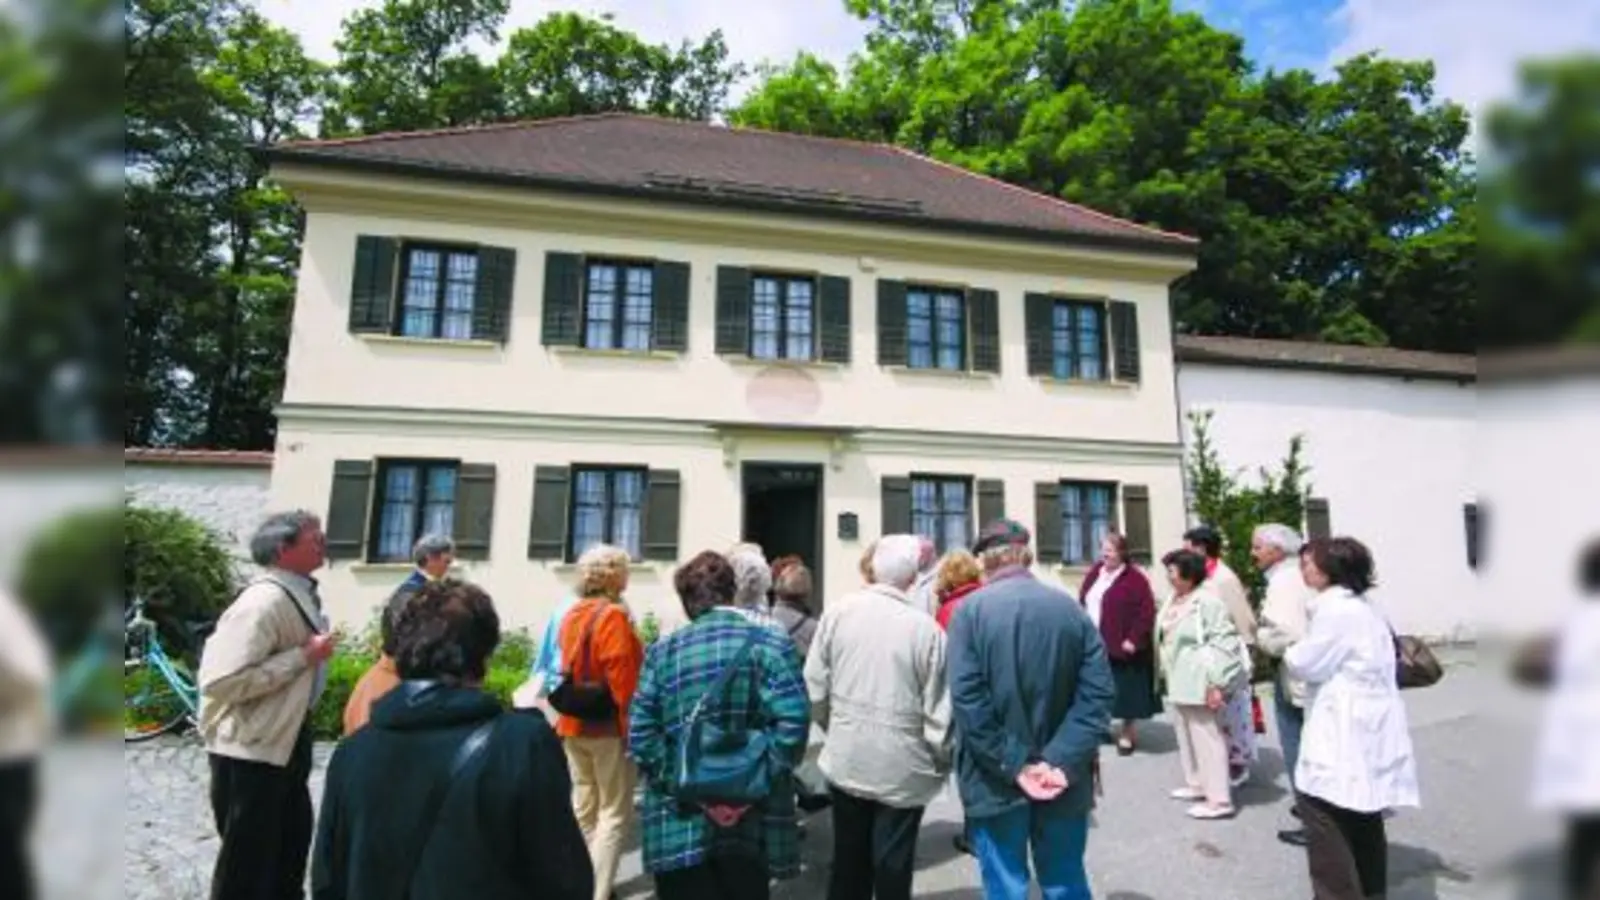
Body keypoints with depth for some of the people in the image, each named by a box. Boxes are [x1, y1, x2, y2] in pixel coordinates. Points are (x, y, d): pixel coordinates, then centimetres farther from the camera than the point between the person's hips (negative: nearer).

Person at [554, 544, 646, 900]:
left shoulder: (572, 616, 8)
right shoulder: (613, 615, -18)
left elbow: (569, 670, 13)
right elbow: (622, 678, -21)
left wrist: (572, 709, 19)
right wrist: (631, 722, -15)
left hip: (573, 723, 8)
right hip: (608, 725, -8)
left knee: (583, 807, 18)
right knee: (614, 813, 2)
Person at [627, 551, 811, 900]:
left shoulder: (663, 651, -3)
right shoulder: (770, 644, -8)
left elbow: (640, 732, -7)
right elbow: (792, 720, -18)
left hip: (679, 822, 1)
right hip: (751, 821, 0)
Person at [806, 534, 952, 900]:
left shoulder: (836, 613, -9)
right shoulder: (926, 628, -18)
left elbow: (815, 685, -2)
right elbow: (938, 711, -13)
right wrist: (942, 760, 5)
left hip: (845, 759, 3)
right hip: (903, 767, -3)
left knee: (848, 857, 21)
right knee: (893, 866, 15)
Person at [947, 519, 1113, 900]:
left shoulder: (970, 610, -11)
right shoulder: (1072, 609, 0)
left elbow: (967, 700, -18)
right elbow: (1098, 694, -6)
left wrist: (1011, 766, -13)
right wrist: (1062, 762, -11)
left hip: (996, 782, -3)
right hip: (1063, 782, 4)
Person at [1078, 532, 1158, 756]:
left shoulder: (1134, 579, -12)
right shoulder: (1094, 572, 9)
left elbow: (1147, 612, -15)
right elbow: (1084, 604, 14)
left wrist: (1134, 639, -19)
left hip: (1120, 646, -6)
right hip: (1093, 645, 6)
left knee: (1125, 691, 6)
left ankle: (1127, 733, 22)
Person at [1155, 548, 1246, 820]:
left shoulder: (1207, 601, -19)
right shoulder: (1174, 601, 9)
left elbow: (1224, 642, -21)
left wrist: (1216, 683, -22)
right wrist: (1167, 673, 20)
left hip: (1199, 683, -10)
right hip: (1179, 681, 10)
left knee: (1207, 738, -2)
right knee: (1186, 736, 20)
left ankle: (1218, 799, 9)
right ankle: (1196, 784, 35)